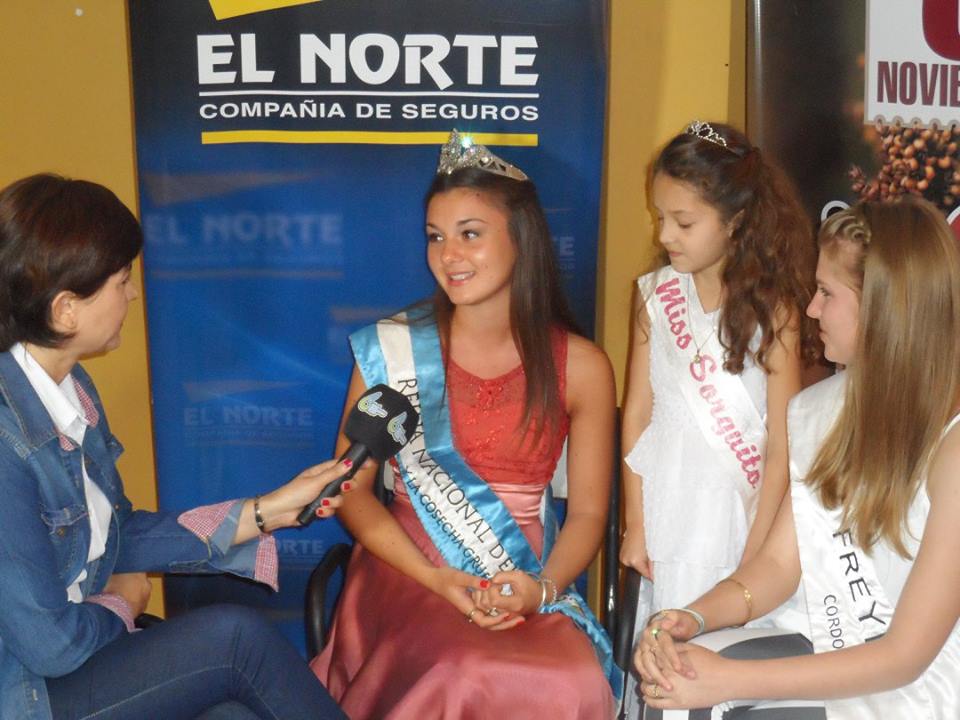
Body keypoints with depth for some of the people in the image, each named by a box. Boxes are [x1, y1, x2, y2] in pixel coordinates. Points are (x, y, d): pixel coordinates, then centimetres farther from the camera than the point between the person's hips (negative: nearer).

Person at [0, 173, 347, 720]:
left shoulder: (70, 388, 3)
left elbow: (118, 536, 9)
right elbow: (49, 645, -21)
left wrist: (266, 512, 5)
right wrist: (122, 603, 0)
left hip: (85, 651, 7)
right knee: (234, 635, -18)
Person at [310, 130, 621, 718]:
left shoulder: (581, 367, 2)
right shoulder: (391, 349, 0)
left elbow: (588, 513, 5)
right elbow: (351, 487, 2)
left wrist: (540, 587, -15)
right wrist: (433, 578, -12)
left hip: (525, 585, 2)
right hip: (407, 572, -1)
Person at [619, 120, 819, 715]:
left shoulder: (773, 308, -8)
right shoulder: (655, 294, 0)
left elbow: (781, 448, -7)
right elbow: (637, 416, 2)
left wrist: (754, 559, -8)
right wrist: (635, 524, 1)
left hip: (738, 509, -2)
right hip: (668, 506, 3)